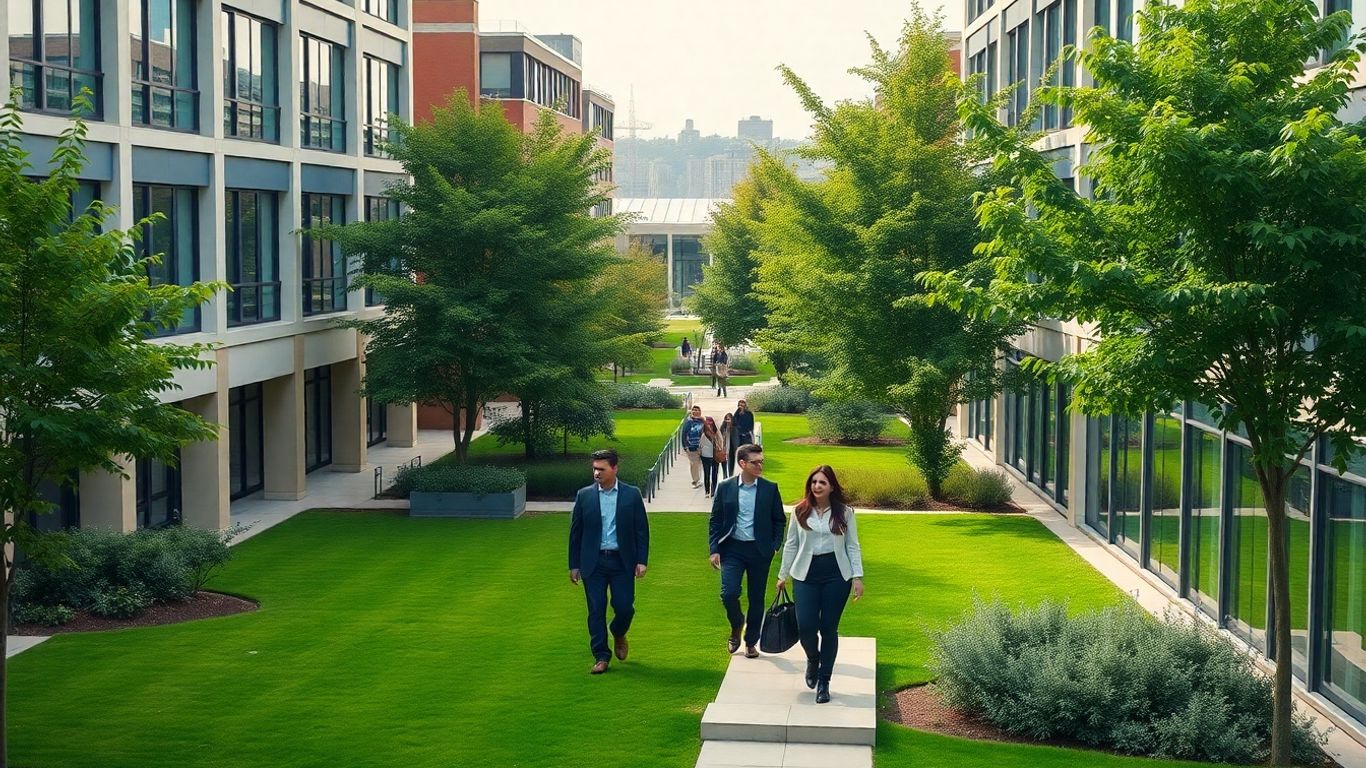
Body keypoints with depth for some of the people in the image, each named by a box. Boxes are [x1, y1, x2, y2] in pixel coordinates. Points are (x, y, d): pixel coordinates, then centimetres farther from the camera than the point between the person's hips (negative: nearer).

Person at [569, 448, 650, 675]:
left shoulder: (632, 495, 0)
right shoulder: (584, 495, 2)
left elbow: (642, 530, 2)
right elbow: (575, 532, 6)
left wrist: (642, 560, -4)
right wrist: (574, 565, 4)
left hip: (622, 561, -1)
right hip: (593, 562, 1)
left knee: (624, 607, -2)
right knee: (596, 611, 0)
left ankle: (619, 635, 31)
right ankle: (601, 657, 8)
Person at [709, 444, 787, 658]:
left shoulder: (770, 488, 1)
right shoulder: (725, 488, 1)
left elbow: (779, 520, 7)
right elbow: (715, 521, 5)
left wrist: (775, 546, -4)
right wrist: (714, 550, -3)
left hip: (759, 550, 1)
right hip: (732, 548, -1)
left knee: (757, 598, 6)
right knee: (729, 593, -13)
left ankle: (751, 642, 20)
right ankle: (736, 625, 17)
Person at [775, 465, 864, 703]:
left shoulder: (844, 513, 2)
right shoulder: (800, 511, 4)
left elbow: (853, 546, 4)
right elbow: (791, 544, 10)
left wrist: (857, 576, -3)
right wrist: (783, 575, 12)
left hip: (836, 574, -1)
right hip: (806, 574, 1)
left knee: (829, 628, 2)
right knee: (805, 626, -10)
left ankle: (824, 682, 14)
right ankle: (813, 660, 25)